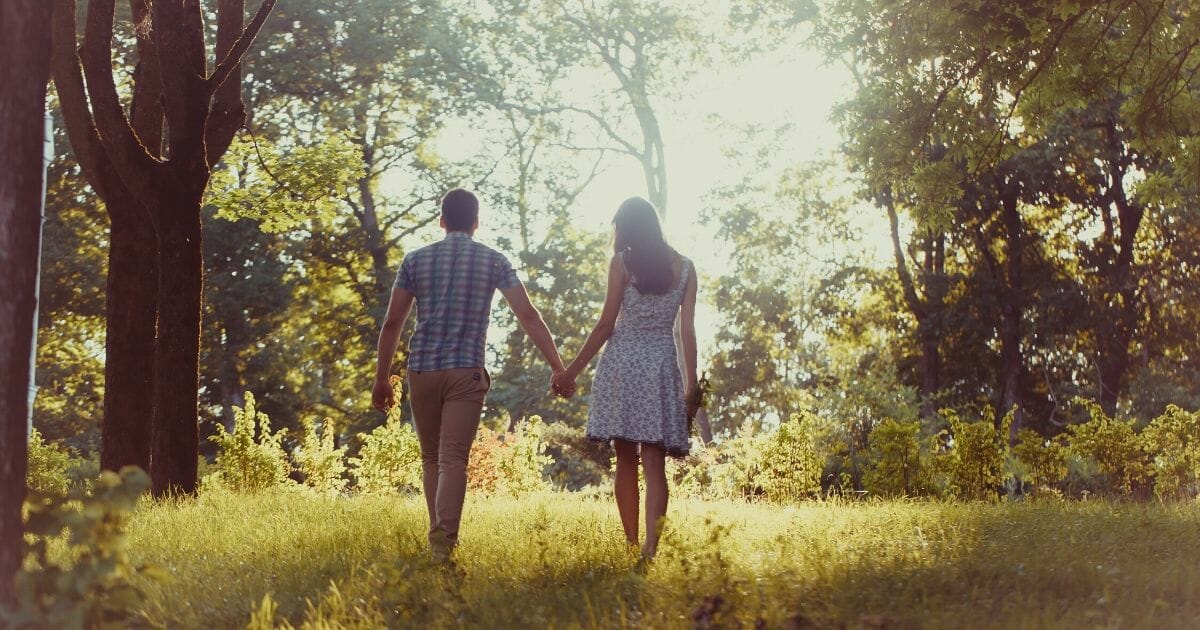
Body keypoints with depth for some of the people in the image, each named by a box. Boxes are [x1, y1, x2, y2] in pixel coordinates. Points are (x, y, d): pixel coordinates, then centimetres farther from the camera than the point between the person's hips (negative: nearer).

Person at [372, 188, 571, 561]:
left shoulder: (416, 260, 7)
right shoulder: (493, 261, 4)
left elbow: (392, 323, 5)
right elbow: (528, 316, -2)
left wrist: (382, 379, 12)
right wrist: (558, 369, 0)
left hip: (422, 369, 2)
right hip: (466, 371, -2)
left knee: (431, 458, 15)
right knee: (454, 459, -7)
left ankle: (439, 537, 17)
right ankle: (445, 537, -23)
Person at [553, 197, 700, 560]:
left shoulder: (622, 263, -1)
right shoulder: (684, 268, 8)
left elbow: (606, 325, -3)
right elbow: (687, 330, 4)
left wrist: (573, 371, 4)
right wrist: (692, 385, 7)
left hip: (622, 362, -2)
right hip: (662, 366, 2)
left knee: (625, 461, 6)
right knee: (654, 463, -3)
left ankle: (632, 546, 6)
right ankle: (650, 548, -16)